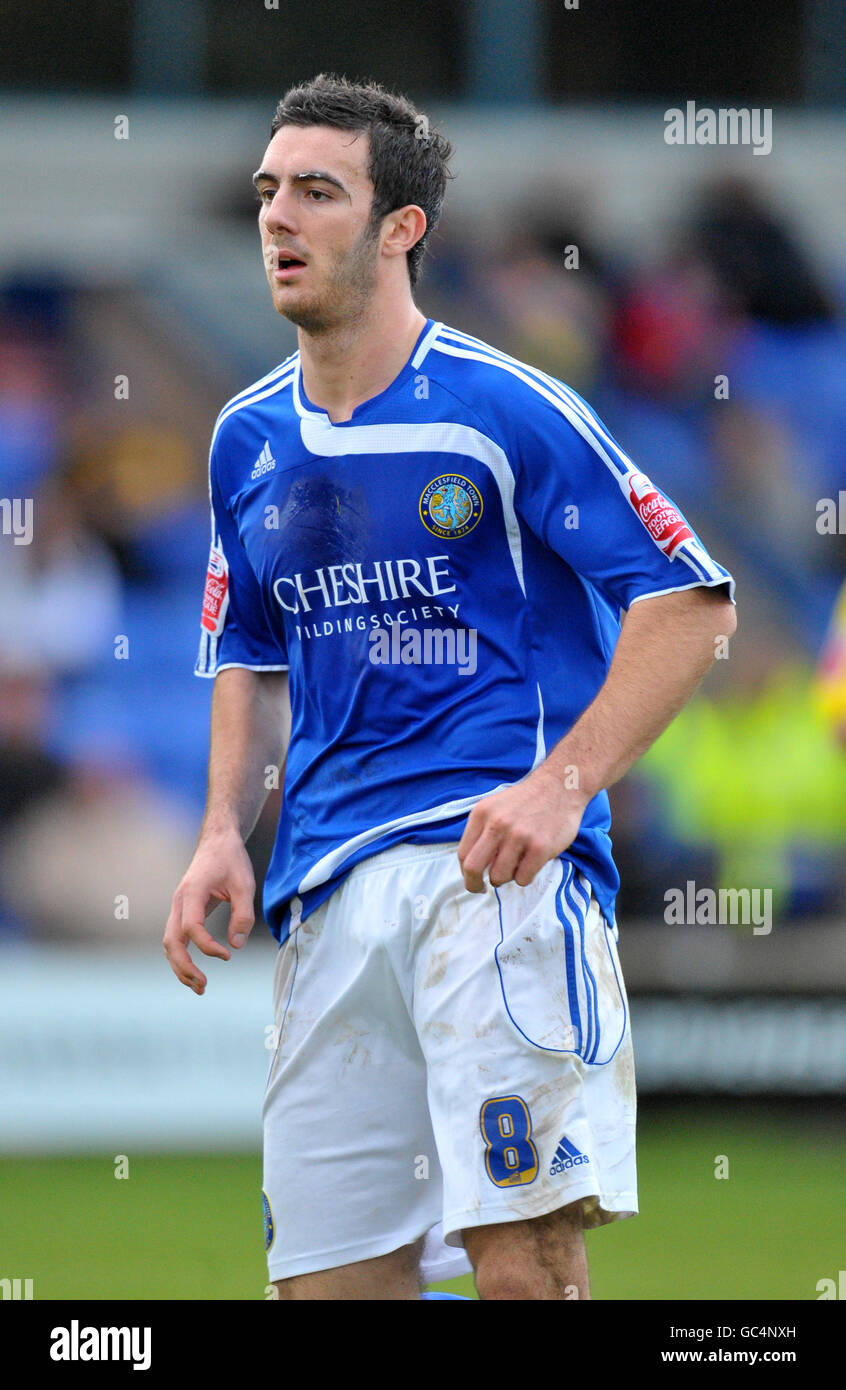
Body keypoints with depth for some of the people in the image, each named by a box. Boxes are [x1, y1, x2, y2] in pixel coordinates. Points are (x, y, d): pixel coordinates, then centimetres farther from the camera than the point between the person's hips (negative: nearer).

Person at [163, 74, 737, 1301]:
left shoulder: (502, 410, -3)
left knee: (523, 1259, -18)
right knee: (327, 1276, 2)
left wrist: (560, 786, -14)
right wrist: (223, 835, 10)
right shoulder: (249, 440, 15)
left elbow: (690, 601, -4)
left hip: (494, 865, -6)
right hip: (326, 891, 6)